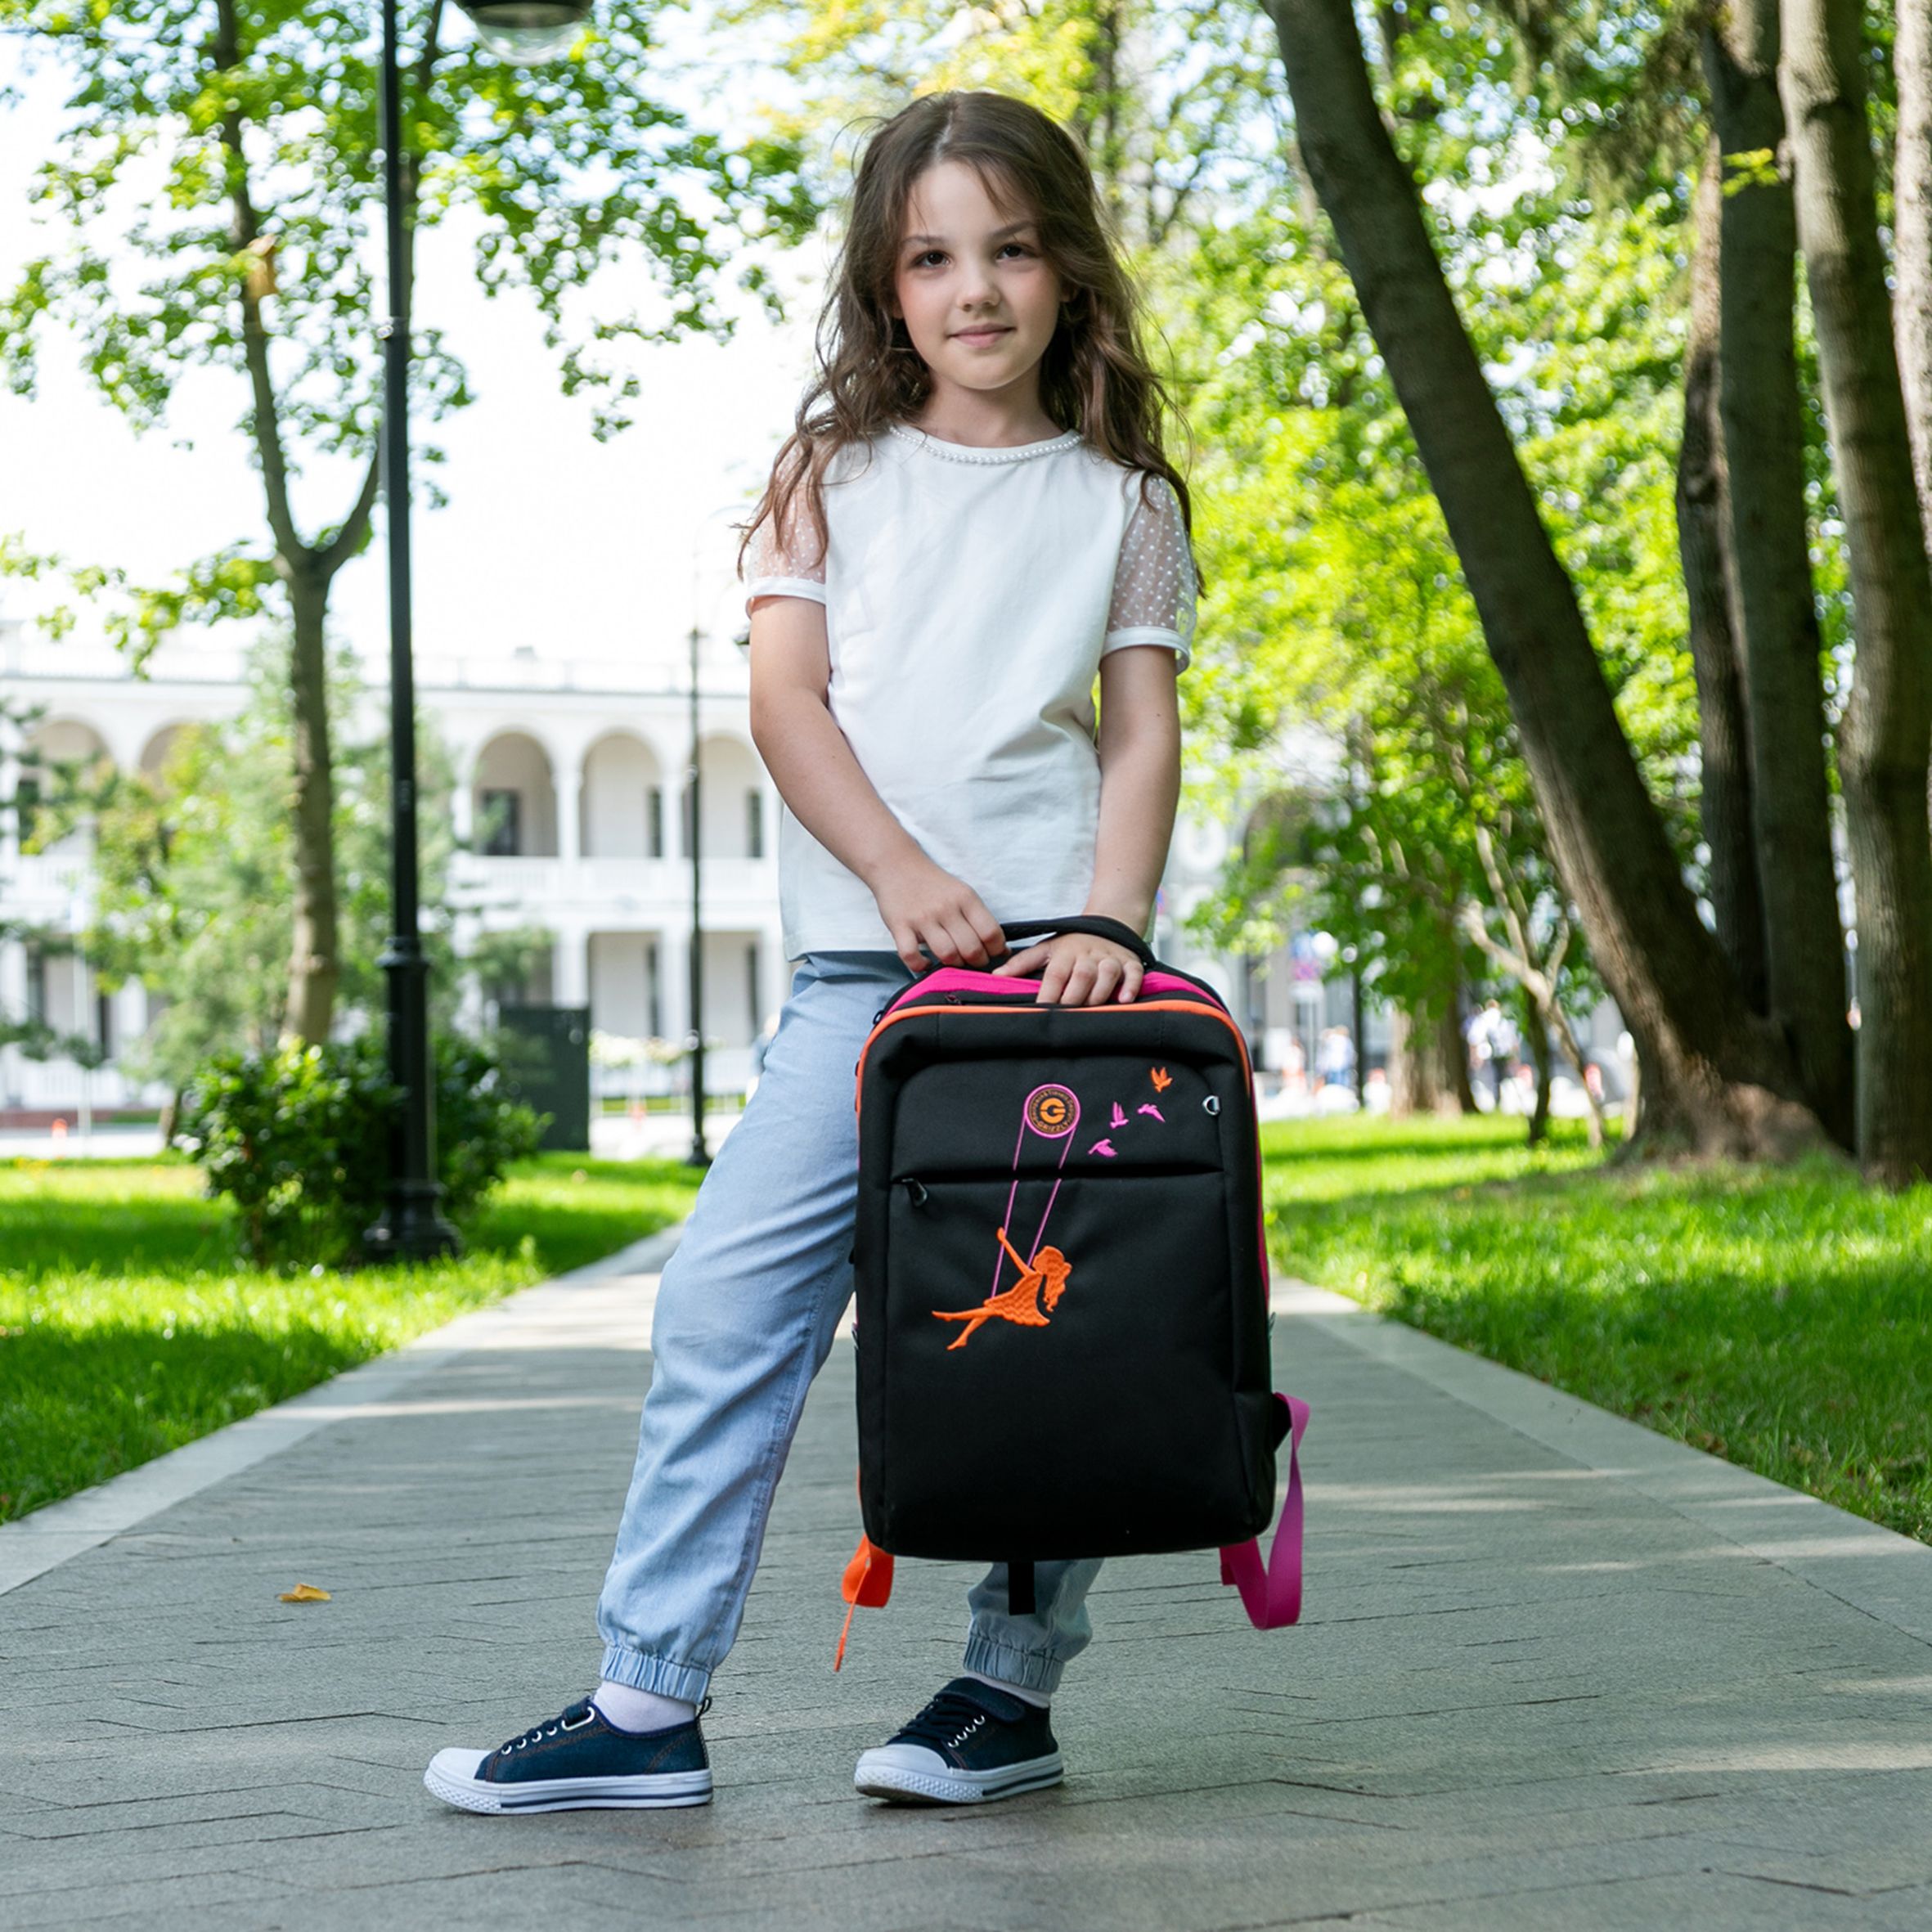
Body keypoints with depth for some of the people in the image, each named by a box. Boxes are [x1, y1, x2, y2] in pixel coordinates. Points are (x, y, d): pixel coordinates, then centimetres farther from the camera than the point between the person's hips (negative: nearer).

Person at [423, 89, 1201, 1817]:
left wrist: (1110, 926, -12)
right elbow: (785, 695, 2)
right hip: (862, 965, 1)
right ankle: (650, 1702, 0)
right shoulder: (839, 474, 13)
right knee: (727, 1304, -5)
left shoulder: (1120, 499, 11)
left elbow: (1144, 732, 5)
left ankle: (1015, 1687, 14)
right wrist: (904, 876, -13)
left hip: (1050, 952, -1)